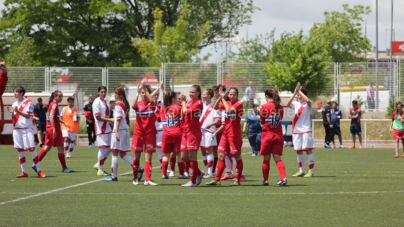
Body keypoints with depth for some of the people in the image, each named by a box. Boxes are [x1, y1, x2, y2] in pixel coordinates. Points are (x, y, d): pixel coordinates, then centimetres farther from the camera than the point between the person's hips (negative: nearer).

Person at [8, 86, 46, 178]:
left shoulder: (28, 102, -4)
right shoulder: (14, 104, 14)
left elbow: (28, 115, -11)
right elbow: (13, 118, 15)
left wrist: (18, 111, -23)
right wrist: (12, 113, -6)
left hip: (27, 129, -6)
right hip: (17, 130, 6)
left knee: (31, 149, -8)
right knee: (20, 150, 3)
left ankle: (39, 170, -3)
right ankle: (23, 172, 8)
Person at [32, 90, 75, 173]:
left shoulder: (52, 104, 17)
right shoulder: (54, 105, -12)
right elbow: (51, 117, -22)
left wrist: (64, 123, 26)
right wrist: (54, 129, -27)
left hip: (49, 129, 10)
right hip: (54, 129, -10)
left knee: (47, 147, 9)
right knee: (60, 148, -2)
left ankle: (35, 164, 4)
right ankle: (64, 168, 4)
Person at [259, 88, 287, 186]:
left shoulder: (265, 106, -9)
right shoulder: (280, 107, 3)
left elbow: (261, 121, -3)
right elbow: (280, 119, 7)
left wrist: (260, 112, 12)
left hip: (267, 134, -3)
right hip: (278, 135, 3)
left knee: (266, 159, 8)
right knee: (278, 158, 3)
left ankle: (265, 180, 14)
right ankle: (283, 178, -15)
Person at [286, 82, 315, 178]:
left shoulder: (308, 104, -1)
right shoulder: (295, 104, 10)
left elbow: (307, 100, -25)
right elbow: (288, 104, -9)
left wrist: (299, 91, -16)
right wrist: (295, 92, -14)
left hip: (306, 130, -5)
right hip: (296, 130, 5)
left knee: (308, 150, -7)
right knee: (298, 151, 8)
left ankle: (311, 171, -5)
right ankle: (301, 171, 16)